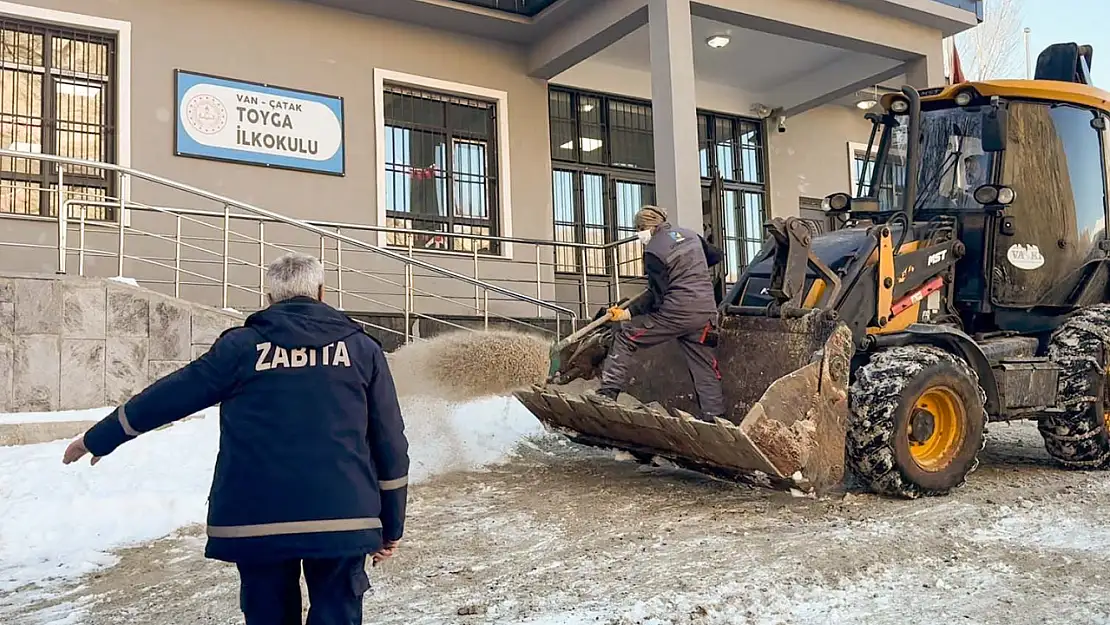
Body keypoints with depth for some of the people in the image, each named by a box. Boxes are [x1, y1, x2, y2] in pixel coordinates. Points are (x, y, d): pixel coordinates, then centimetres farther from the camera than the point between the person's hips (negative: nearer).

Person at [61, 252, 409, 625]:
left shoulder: (242, 346, 4)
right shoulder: (361, 347, 6)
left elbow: (168, 397, 10)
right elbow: (390, 444, 5)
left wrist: (98, 439, 24)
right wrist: (391, 526, 13)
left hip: (257, 520, 1)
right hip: (344, 519, 0)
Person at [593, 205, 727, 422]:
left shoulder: (653, 251, -7)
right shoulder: (691, 235, 13)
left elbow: (656, 296, -12)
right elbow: (715, 257, 29)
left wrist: (628, 313, -11)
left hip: (675, 313, -6)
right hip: (706, 314, 6)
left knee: (626, 337, 6)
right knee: (706, 369, 11)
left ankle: (608, 393, 1)